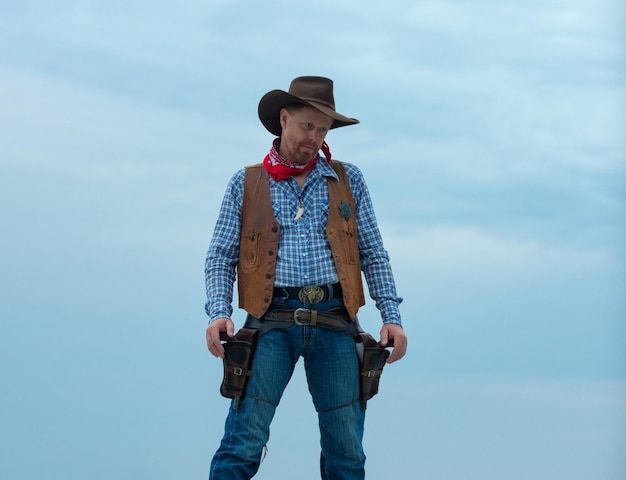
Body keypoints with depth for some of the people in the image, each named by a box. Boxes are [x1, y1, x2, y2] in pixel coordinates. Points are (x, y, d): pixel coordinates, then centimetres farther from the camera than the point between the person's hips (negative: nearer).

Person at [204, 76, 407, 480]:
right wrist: (219, 313, -8)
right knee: (244, 442, -12)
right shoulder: (246, 184, 13)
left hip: (335, 323, 2)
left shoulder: (348, 180, 16)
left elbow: (374, 254, 14)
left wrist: (392, 316, 3)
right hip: (273, 322, -1)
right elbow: (221, 257, 9)